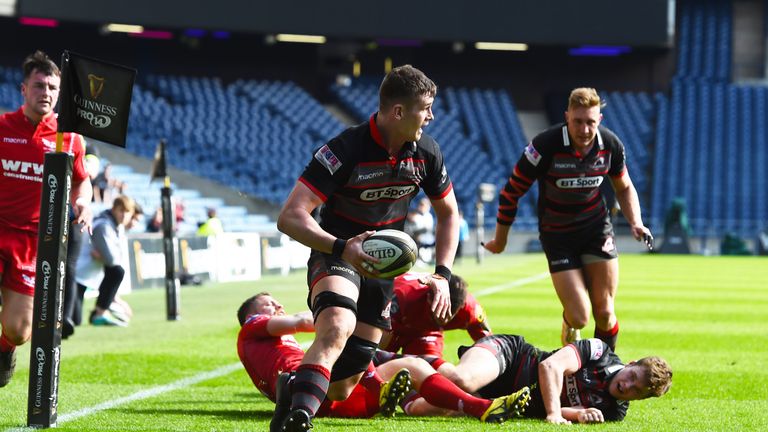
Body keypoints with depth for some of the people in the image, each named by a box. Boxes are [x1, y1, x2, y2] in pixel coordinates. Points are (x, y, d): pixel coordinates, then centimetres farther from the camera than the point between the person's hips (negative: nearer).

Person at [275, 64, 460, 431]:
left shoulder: (426, 152, -6)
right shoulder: (345, 150, -24)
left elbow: (448, 213, 11)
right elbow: (290, 217, -28)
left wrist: (442, 275, -1)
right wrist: (341, 248, -43)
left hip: (383, 263, 5)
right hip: (335, 255, -5)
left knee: (342, 390, 2)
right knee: (337, 329, -39)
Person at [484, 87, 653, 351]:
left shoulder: (611, 145, -10)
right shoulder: (545, 146, -23)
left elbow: (624, 188, 11)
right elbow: (511, 192, -11)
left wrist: (636, 223, -5)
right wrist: (500, 240, -2)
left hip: (596, 227, 3)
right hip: (557, 235, -3)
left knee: (604, 313, -6)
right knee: (579, 317, -10)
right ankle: (569, 326, 28)